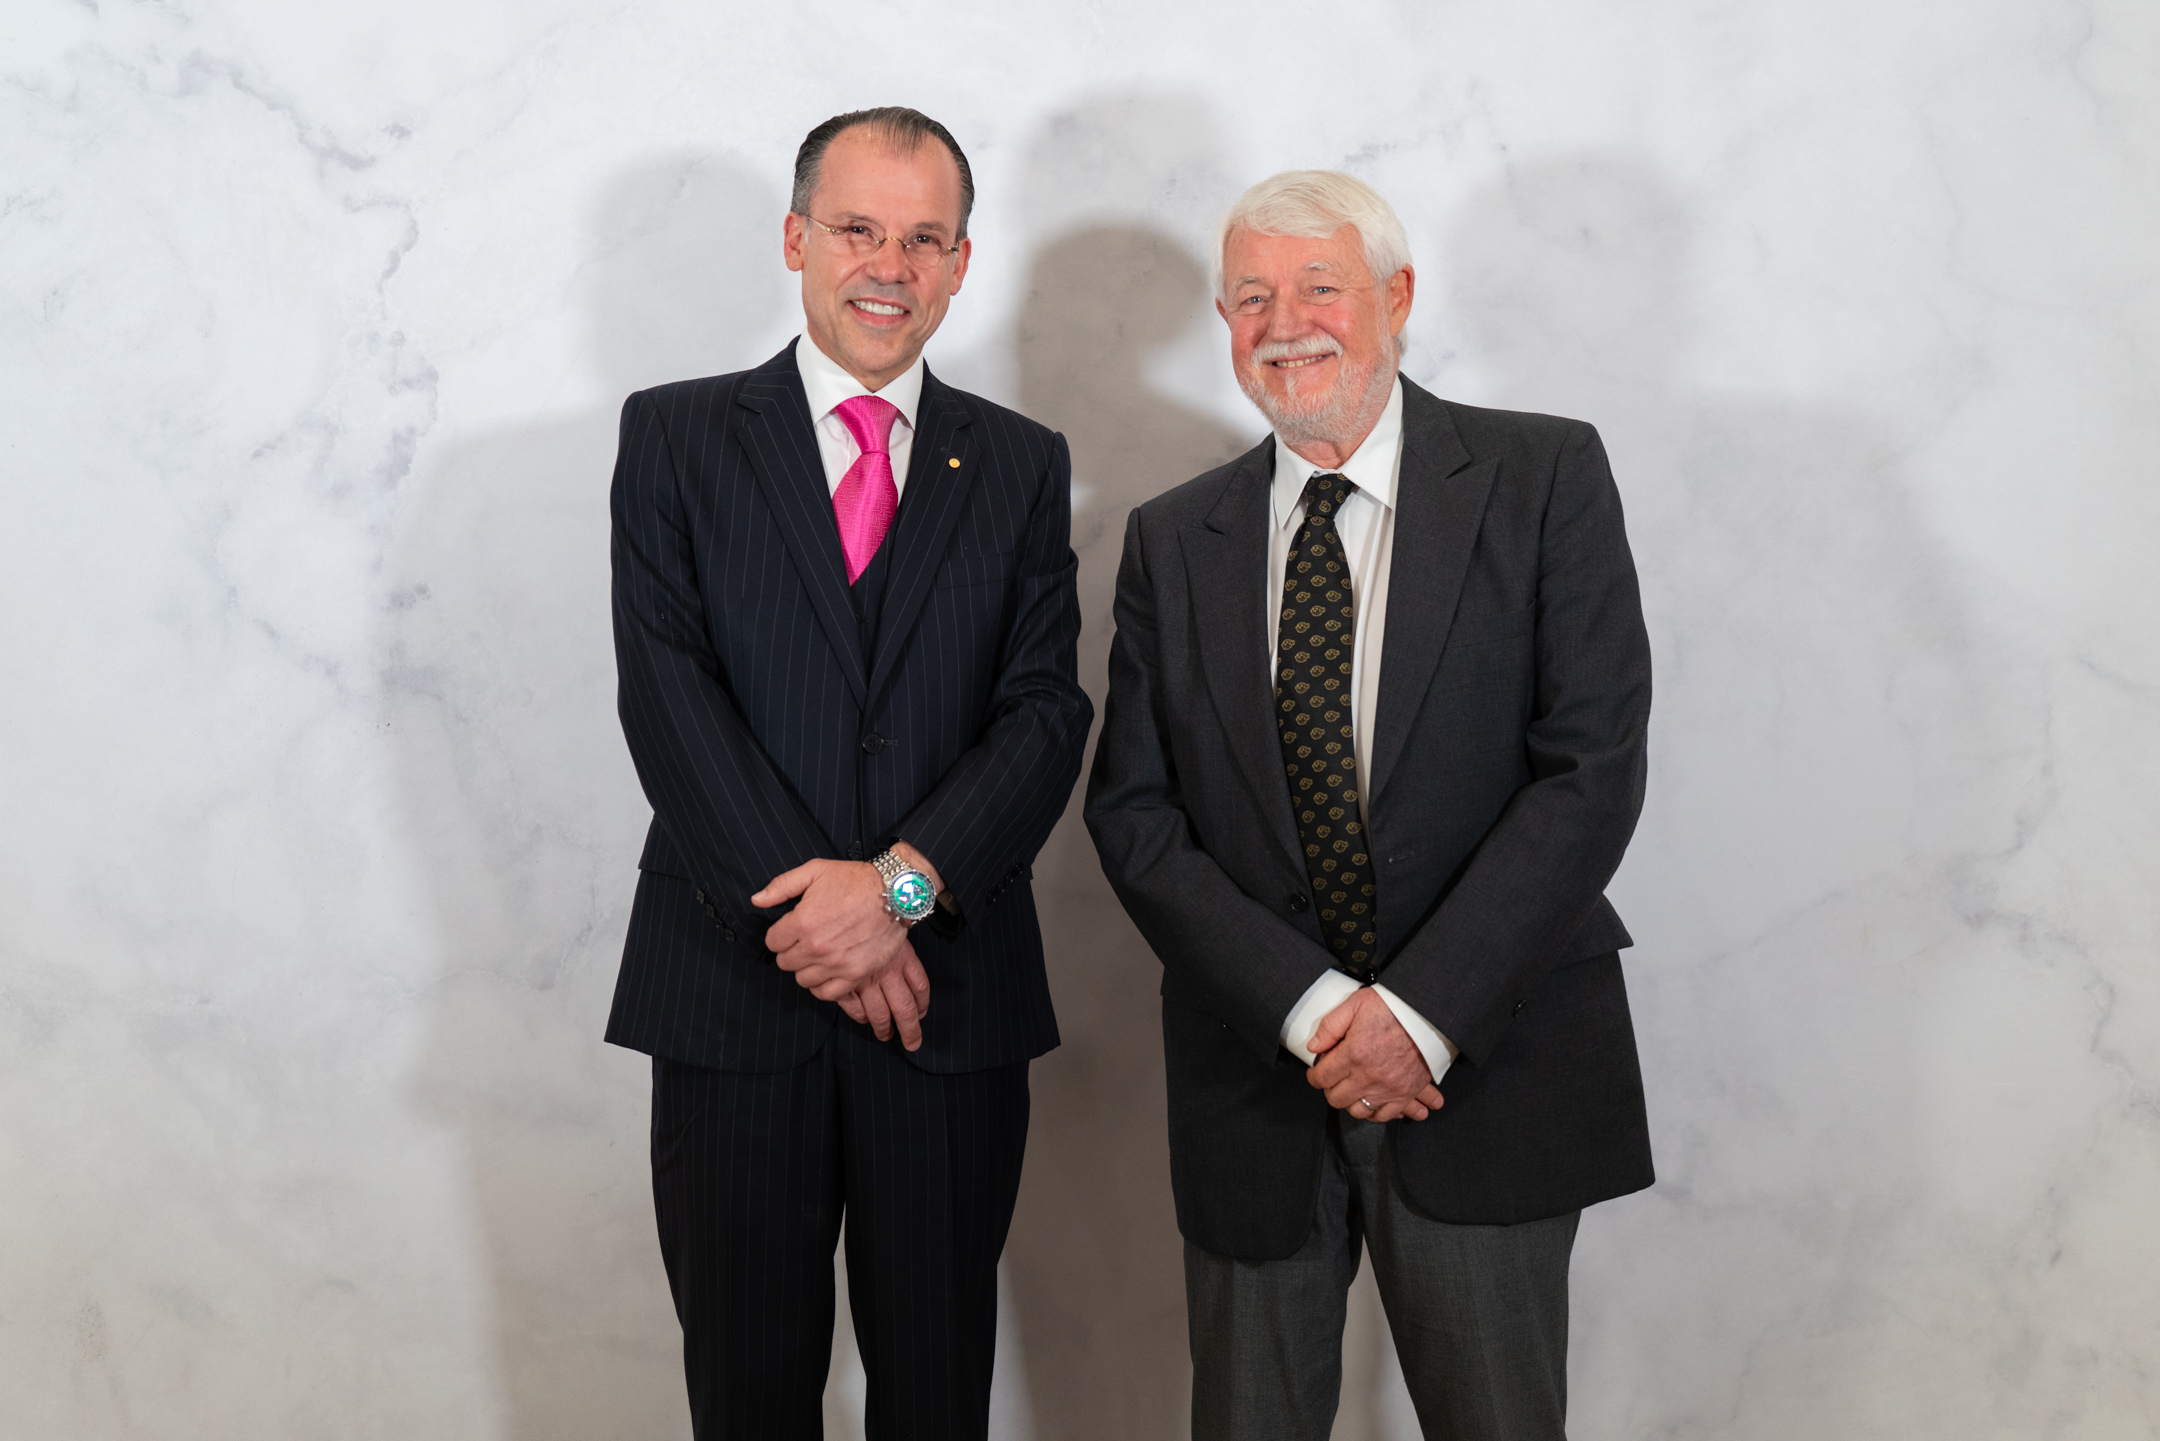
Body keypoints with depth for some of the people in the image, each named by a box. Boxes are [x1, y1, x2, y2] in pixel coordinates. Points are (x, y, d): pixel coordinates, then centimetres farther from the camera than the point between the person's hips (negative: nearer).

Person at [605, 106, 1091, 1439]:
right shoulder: (675, 436, 4)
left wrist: (903, 882, -17)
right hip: (735, 982, -1)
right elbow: (667, 692, -6)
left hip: (949, 988, 1)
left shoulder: (1024, 466, 9)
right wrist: (808, 909, -15)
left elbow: (1045, 712, -1)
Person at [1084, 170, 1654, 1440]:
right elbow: (1134, 812, 1)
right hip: (1255, 1076, 2)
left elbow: (1593, 767, -10)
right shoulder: (1173, 541, 6)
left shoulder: (1544, 478, -2)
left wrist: (1422, 1013, -15)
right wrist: (1307, 1005, -12)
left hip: (1485, 1070, -2)